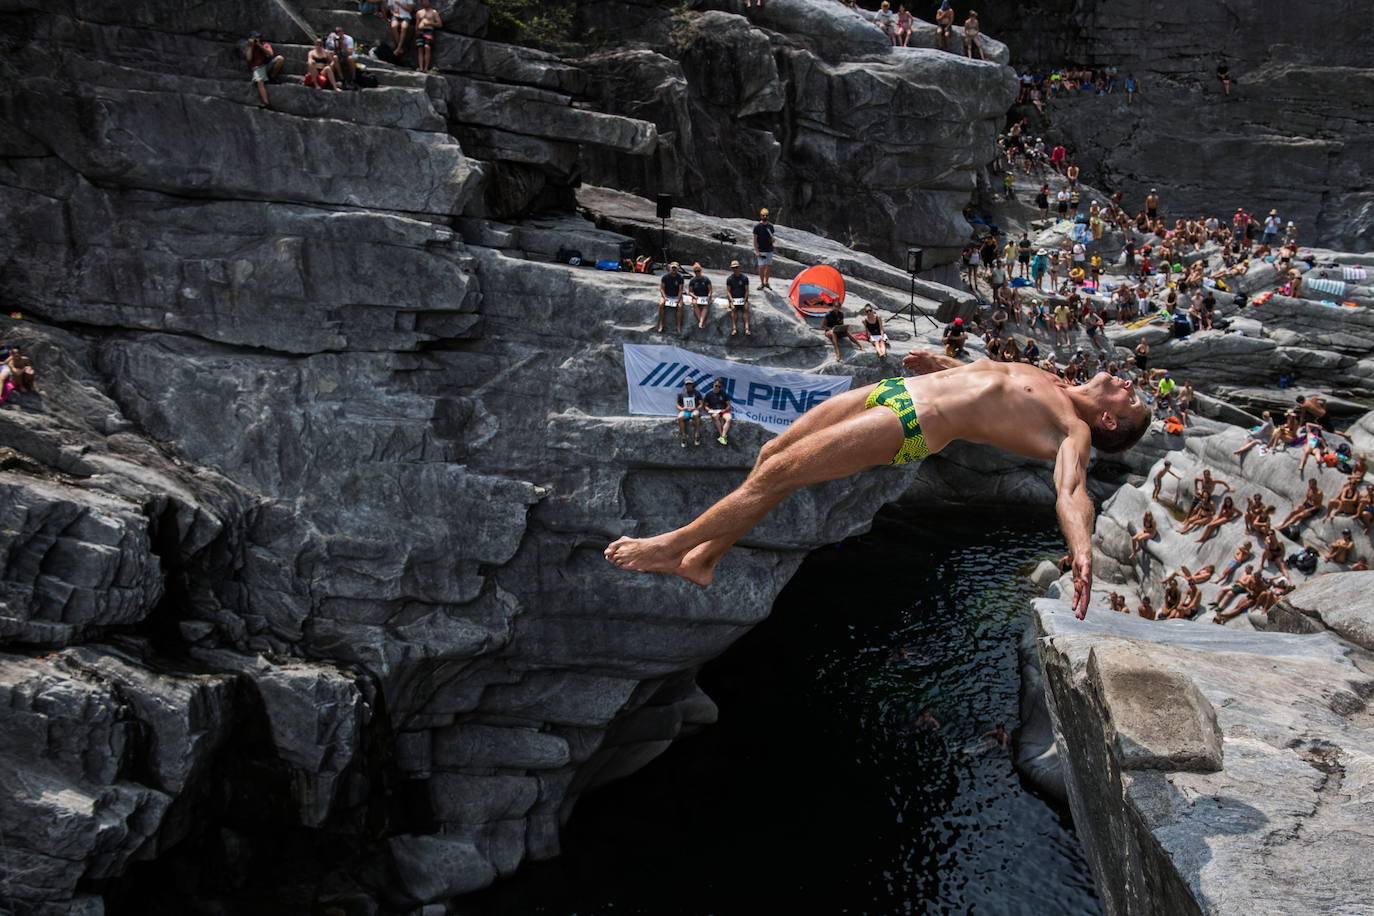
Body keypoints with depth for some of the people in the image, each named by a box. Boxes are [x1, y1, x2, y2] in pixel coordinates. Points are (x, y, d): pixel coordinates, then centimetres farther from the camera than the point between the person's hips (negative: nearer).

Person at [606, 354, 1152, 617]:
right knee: (772, 453, 7)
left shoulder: (1074, 432, -5)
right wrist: (943, 362, 27)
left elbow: (1071, 490, -24)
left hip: (912, 424, -9)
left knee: (774, 474, -9)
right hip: (891, 390, 9)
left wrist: (1082, 549, -41)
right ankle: (701, 560, 17)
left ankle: (671, 545, 5)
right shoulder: (1048, 381, 18)